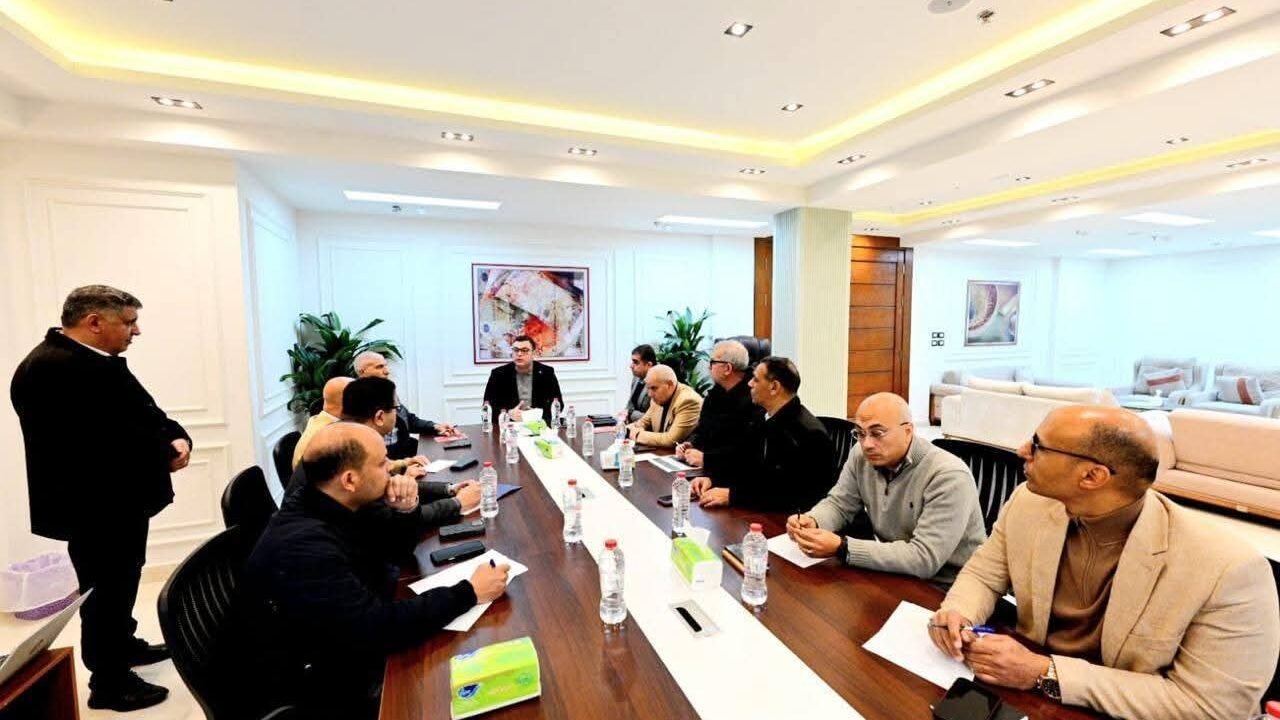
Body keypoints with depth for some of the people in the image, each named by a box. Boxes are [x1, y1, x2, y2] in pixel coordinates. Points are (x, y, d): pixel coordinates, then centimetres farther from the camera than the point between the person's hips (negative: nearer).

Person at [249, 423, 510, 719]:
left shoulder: (339, 504, -8)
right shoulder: (301, 548, -34)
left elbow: (394, 547, 6)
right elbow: (375, 630, -35)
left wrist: (405, 511, -16)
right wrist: (469, 592, -29)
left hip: (370, 637, 7)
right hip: (346, 686, -7)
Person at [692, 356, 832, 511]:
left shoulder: (809, 434, -22)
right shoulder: (766, 419, 6)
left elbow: (790, 494, -26)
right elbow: (746, 465, 11)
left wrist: (732, 495, -26)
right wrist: (712, 479, -6)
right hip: (761, 510, 7)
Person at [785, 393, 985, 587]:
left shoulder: (949, 476, -26)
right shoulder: (861, 457, -6)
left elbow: (924, 558, -31)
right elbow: (839, 503, 4)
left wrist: (841, 548, -34)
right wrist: (812, 521, -19)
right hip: (894, 575, 6)